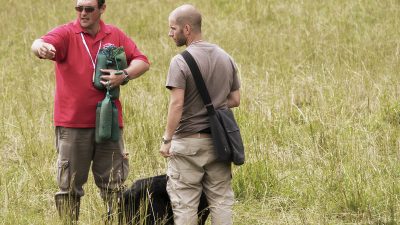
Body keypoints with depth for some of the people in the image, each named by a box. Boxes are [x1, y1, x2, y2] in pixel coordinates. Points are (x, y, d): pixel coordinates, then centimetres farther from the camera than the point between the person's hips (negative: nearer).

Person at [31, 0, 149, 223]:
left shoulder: (115, 36, 7)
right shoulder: (66, 33, -4)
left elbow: (142, 61, 8)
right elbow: (42, 43, -24)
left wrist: (124, 75, -13)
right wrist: (41, 48, -49)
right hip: (73, 124, -2)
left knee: (114, 185, 8)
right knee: (70, 187, 4)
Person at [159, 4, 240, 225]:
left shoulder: (180, 62, -12)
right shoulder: (226, 58, 7)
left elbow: (177, 104, -18)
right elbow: (235, 100, 10)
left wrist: (167, 139, -13)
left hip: (188, 142, -6)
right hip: (218, 140, 6)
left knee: (184, 204, 0)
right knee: (221, 200, 9)